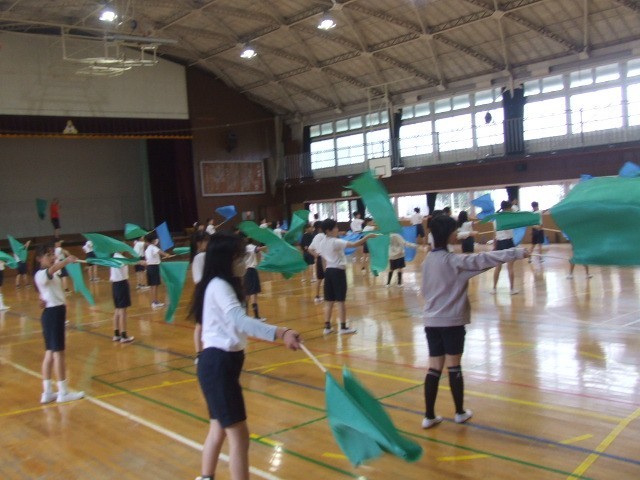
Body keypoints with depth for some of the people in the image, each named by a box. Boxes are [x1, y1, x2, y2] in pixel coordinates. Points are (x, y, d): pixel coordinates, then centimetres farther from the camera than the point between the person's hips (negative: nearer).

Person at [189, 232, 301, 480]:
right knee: (238, 434, -5)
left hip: (221, 362, 10)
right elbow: (240, 320, -38)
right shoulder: (219, 286, -19)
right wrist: (280, 333, -49)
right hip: (218, 365, -10)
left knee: (219, 428, 22)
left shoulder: (222, 285, 13)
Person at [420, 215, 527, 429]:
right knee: (454, 366, 6)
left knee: (435, 368, 8)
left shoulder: (428, 260, 6)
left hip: (431, 320, 6)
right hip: (451, 321, -6)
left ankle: (429, 416, 9)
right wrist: (517, 252, -16)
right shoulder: (452, 260, -15)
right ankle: (460, 413, 20)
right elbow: (483, 259, -18)